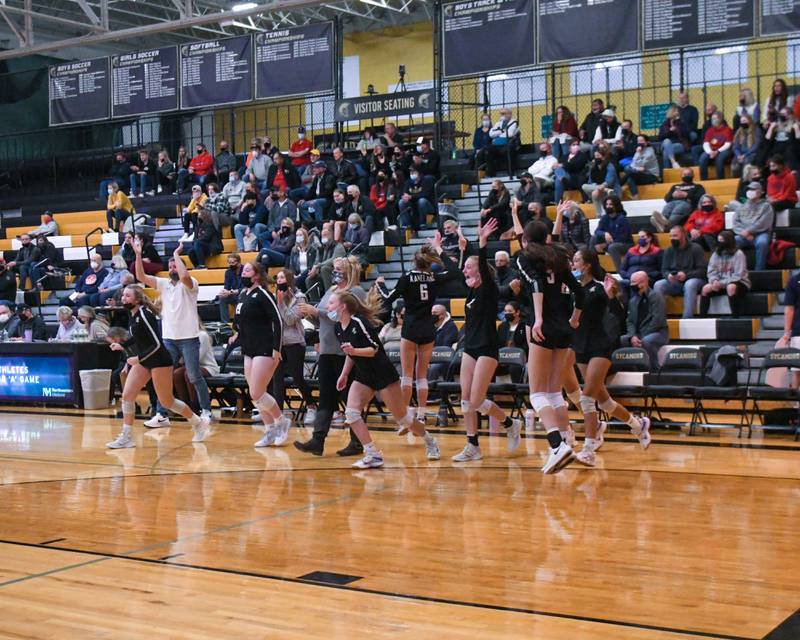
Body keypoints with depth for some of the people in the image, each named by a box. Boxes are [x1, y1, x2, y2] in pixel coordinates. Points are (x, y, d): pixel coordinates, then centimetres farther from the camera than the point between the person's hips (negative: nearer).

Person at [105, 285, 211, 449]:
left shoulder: (145, 314, -22)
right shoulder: (133, 315, 4)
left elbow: (157, 343, -24)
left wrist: (139, 358, -23)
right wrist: (122, 345, 10)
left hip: (159, 361, -8)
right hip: (143, 361, 8)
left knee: (166, 401, 1)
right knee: (127, 395, -2)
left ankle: (199, 423, 19)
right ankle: (126, 437, 4)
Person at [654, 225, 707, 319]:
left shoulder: (696, 248, -1)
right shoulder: (668, 251, 11)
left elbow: (702, 270, -8)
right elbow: (664, 270, 8)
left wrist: (686, 275, -24)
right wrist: (668, 276, -17)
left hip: (693, 279, -4)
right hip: (674, 282, 4)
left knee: (689, 285, -38)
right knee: (658, 285, -23)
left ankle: (687, 318, -40)